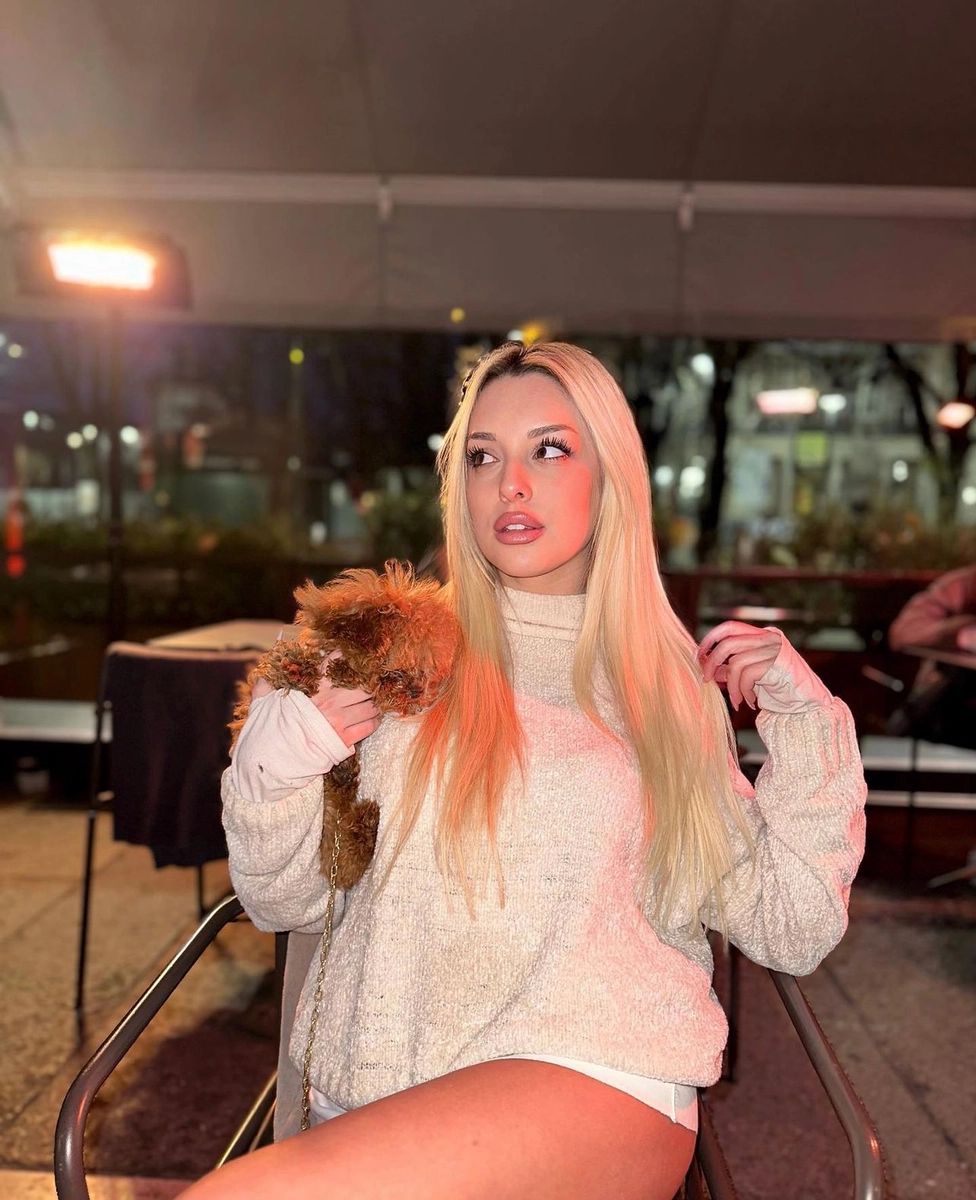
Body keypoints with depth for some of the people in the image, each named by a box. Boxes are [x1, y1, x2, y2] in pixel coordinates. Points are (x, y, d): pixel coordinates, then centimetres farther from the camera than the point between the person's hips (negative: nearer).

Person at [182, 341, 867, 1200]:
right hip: (380, 1094, 2)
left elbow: (788, 933, 7)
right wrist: (274, 765, -10)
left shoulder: (673, 685, 7)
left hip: (602, 1081, -1)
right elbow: (286, 904, 9)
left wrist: (805, 719, -1)